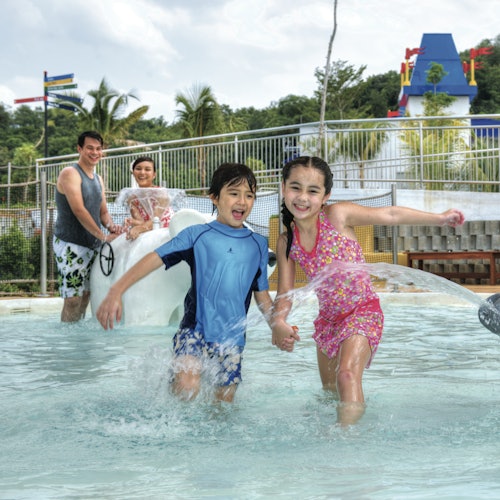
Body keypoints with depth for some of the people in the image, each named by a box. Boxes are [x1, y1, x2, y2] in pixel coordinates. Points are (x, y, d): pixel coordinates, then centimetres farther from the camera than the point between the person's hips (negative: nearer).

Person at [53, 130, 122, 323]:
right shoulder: (70, 173, -10)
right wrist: (103, 236, -22)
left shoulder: (98, 179, 16)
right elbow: (78, 210, -19)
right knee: (73, 299, -10)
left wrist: (110, 226, -8)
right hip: (71, 245, -8)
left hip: (92, 245, 8)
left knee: (85, 296, 10)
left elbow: (103, 211, 16)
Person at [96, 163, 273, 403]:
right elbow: (155, 258, -9)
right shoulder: (196, 235, -1)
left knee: (225, 401, 6)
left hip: (232, 336, 3)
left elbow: (262, 295, 15)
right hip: (195, 329, -3)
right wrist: (116, 291, -20)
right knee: (186, 390, -24)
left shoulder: (258, 245, 8)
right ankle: (173, 380, 8)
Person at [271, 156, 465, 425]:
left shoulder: (337, 215, -14)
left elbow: (391, 215, -8)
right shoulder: (286, 242, -2)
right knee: (329, 391, 16)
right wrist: (278, 323, -24)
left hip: (362, 312, -6)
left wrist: (440, 218, -3)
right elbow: (285, 292, -3)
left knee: (348, 374, -27)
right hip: (328, 319, 6)